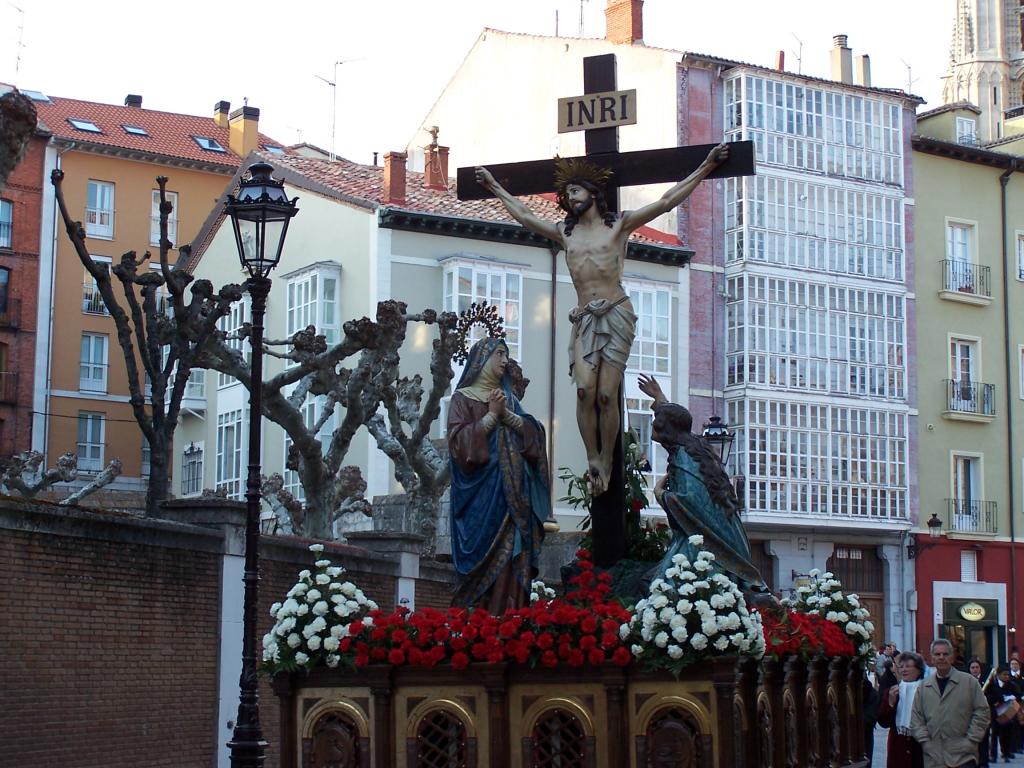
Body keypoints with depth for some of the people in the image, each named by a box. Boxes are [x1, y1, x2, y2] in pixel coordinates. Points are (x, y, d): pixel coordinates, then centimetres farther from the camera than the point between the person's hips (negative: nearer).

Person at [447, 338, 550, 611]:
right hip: (482, 489, -5)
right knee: (486, 558, -11)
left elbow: (534, 433, 10)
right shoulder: (463, 397, 4)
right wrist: (491, 415, -8)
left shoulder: (509, 398, 20)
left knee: (514, 557, -3)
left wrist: (507, 414, -4)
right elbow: (459, 440, -8)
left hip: (514, 489, 5)